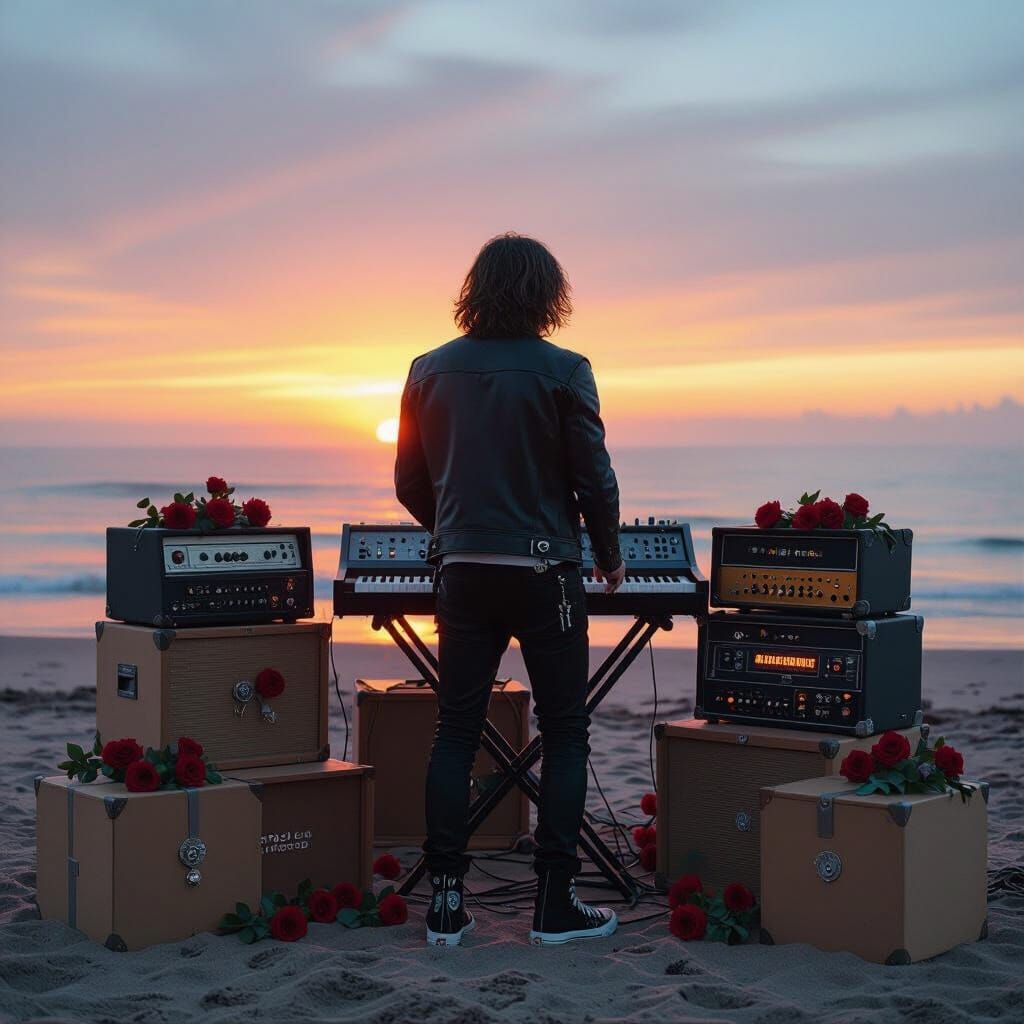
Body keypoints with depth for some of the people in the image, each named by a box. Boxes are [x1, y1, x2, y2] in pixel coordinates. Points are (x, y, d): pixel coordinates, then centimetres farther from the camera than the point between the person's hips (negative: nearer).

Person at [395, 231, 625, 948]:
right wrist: (610, 559, 9)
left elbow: (410, 485, 10)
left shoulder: (430, 371, 5)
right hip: (544, 570, -3)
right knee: (565, 733, 6)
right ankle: (555, 903, 6)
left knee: (456, 732, 8)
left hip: (463, 573, 4)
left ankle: (446, 902, 7)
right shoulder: (561, 371, -7)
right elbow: (594, 479, -6)